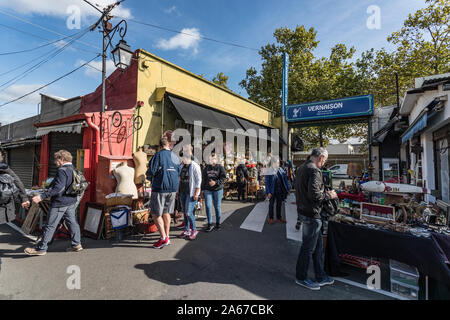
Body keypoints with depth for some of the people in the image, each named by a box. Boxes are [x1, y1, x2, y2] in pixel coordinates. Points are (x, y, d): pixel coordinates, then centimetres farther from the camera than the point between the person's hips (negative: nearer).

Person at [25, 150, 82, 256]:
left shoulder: (62, 170, -17)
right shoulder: (73, 170, 9)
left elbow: (58, 188, -24)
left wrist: (42, 197, -23)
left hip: (60, 202, -8)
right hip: (71, 201, 9)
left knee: (50, 225, 4)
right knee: (72, 222, 12)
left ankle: (41, 248, 16)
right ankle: (76, 244, 18)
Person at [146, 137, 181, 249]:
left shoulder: (159, 154, -9)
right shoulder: (175, 157, 9)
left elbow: (151, 171, -13)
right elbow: (178, 173, 12)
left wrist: (150, 178, 8)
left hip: (160, 188, -6)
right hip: (173, 189, 6)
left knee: (155, 214, 5)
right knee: (166, 213, 16)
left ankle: (163, 238, 5)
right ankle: (166, 237, 24)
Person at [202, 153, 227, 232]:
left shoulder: (220, 167, 1)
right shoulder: (206, 168, 13)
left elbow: (223, 178, -7)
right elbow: (203, 179, 17)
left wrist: (216, 182, -20)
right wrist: (203, 188, 13)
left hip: (217, 190, -2)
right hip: (207, 190, 3)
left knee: (217, 206, 6)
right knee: (208, 206, -5)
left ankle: (218, 223, 22)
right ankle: (210, 224, 6)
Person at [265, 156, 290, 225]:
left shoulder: (281, 170, 1)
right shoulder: (269, 171, -13)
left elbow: (285, 179, 7)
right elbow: (267, 182, -12)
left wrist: (288, 188, 4)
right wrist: (268, 192, -16)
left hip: (280, 191, 4)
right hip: (272, 191, -4)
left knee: (279, 204, 15)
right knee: (271, 204, 10)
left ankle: (279, 217, 31)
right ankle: (271, 218, 25)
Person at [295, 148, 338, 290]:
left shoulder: (302, 168, 12)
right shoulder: (314, 171, -19)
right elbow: (314, 194, -28)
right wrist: (329, 195, -10)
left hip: (303, 211, 10)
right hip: (311, 214, -10)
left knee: (318, 244, 20)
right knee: (308, 247, 5)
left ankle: (321, 277, 34)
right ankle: (301, 278, 22)